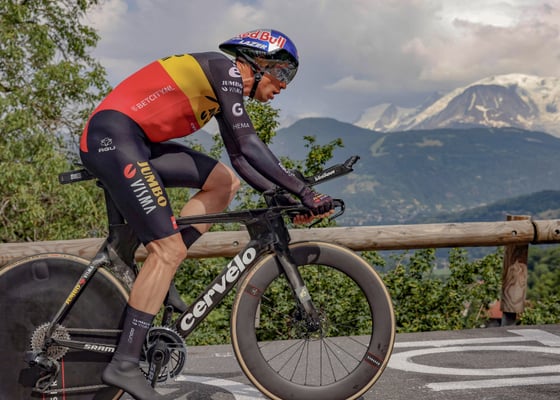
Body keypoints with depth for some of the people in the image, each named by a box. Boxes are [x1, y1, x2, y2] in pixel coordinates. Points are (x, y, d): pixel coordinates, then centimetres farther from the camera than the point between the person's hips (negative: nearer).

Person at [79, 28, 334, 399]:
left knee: (225, 181, 9)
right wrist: (305, 192, -15)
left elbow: (240, 158, 20)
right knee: (170, 249, -13)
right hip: (112, 136, -10)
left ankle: (157, 277, 6)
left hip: (134, 141, 10)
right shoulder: (226, 67, -7)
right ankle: (124, 364, -10)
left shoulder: (225, 86, 20)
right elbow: (249, 144, -16)